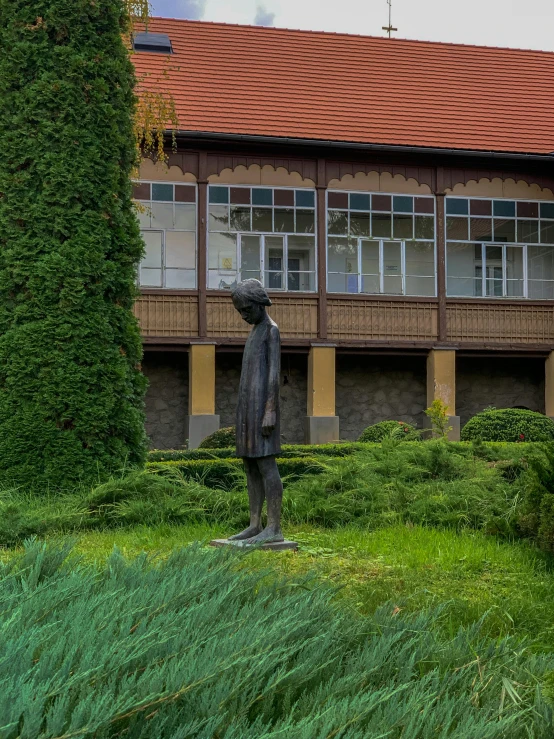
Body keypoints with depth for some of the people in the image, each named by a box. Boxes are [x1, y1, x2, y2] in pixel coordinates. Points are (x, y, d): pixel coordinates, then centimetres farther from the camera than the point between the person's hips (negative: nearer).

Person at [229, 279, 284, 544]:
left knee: (266, 464, -11)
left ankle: (274, 527, -10)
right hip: (248, 409, 9)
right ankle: (255, 525, 8)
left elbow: (275, 372, -15)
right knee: (251, 466, 6)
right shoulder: (255, 333, 21)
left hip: (262, 408, -9)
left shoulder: (272, 330, -7)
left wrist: (270, 412, -21)